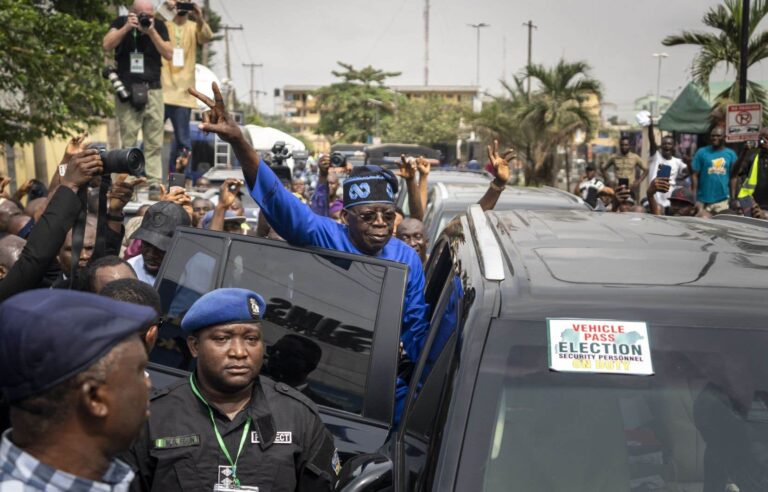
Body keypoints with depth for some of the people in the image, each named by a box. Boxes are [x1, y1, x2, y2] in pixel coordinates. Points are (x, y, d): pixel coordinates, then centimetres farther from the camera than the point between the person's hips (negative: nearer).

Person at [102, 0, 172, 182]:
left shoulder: (159, 26, 7)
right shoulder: (121, 22, 6)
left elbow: (168, 54, -2)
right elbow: (106, 46, -7)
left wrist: (152, 32, -11)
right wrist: (127, 27, -13)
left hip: (152, 90, 1)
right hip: (126, 90, -1)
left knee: (155, 142, -1)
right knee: (128, 141, -3)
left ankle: (155, 181, 1)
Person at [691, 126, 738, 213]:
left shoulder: (731, 154, 6)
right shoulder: (702, 152, 0)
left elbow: (733, 177, 9)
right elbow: (695, 175, -1)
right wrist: (693, 197, -6)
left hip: (723, 200, 2)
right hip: (703, 200, -2)